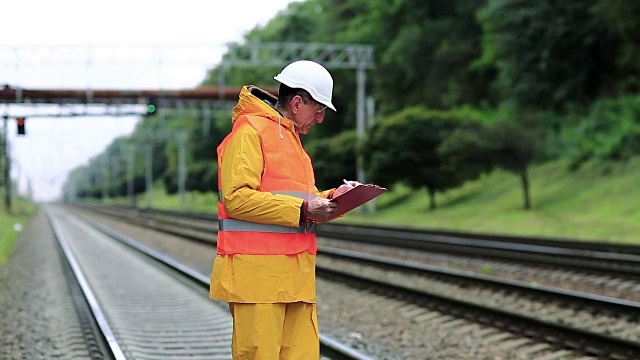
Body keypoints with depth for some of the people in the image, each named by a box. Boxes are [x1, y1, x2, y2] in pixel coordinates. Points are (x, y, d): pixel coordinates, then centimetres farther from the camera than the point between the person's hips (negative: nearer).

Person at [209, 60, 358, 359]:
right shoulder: (250, 132, -6)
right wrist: (301, 209, -18)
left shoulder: (291, 138, 25)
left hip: (295, 276, 9)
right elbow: (236, 197, -17)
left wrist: (333, 198, 9)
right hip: (257, 275, -9)